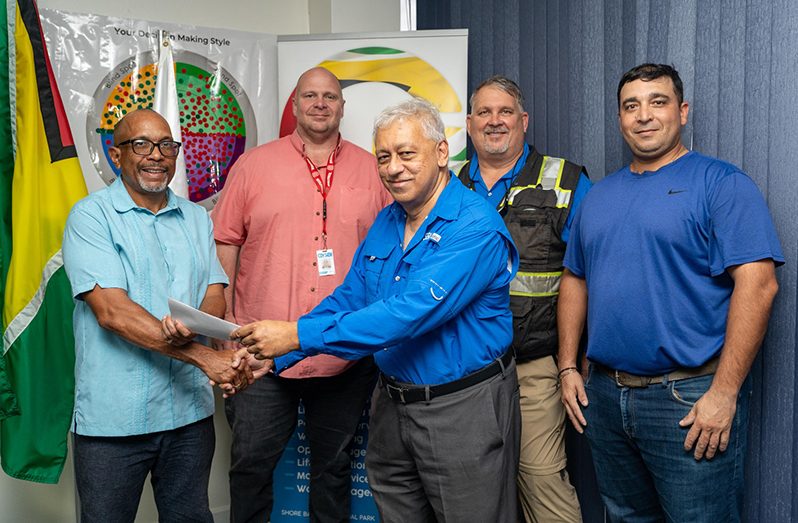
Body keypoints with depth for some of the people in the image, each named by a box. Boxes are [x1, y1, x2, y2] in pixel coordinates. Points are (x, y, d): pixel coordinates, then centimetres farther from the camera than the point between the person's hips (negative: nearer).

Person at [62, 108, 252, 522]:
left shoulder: (196, 218, 11)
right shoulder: (91, 216, -6)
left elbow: (214, 298, 4)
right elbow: (112, 311, -16)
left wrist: (189, 329, -21)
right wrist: (204, 357, -22)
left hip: (189, 410, 4)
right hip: (113, 415, -4)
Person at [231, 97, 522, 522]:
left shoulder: (476, 227, -20)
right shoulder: (386, 223, 7)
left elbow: (410, 312, -29)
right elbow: (347, 299, 9)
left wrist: (298, 335, -30)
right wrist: (274, 357, -4)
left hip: (464, 408, -7)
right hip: (393, 403, 7)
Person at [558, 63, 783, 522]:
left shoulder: (721, 183, -7)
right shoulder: (599, 196, 13)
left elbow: (757, 284, -16)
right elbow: (575, 281, 17)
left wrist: (723, 393, -20)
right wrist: (568, 367, 9)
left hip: (691, 401, -6)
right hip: (604, 396, 6)